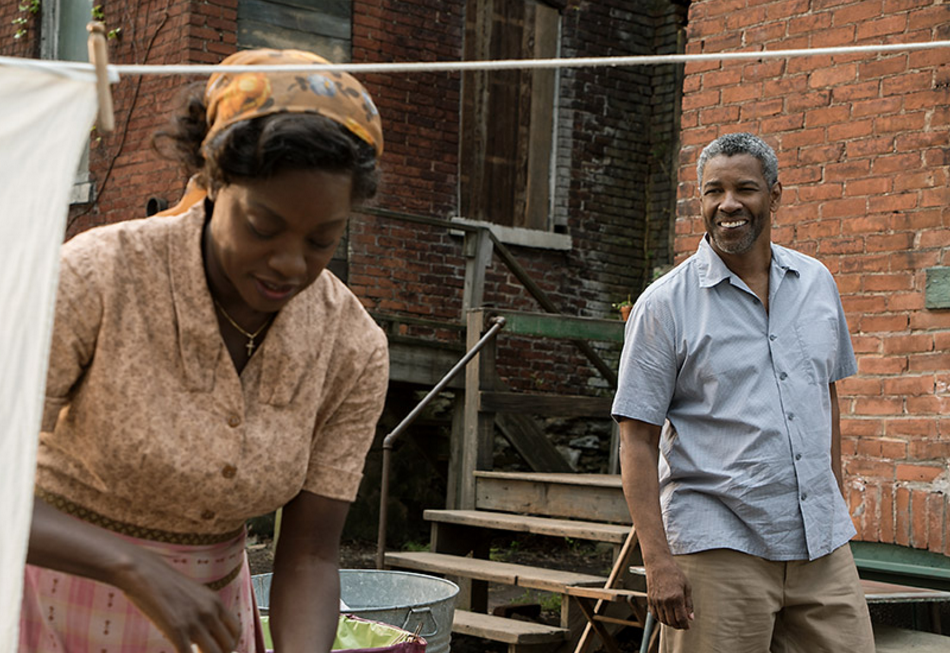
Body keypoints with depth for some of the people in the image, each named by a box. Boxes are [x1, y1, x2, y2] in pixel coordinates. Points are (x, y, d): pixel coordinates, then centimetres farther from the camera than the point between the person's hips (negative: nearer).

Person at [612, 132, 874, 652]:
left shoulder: (817, 283, 10)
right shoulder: (664, 305, -5)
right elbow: (637, 439, -8)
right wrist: (657, 560, -14)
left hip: (822, 548, 5)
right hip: (718, 550, -4)